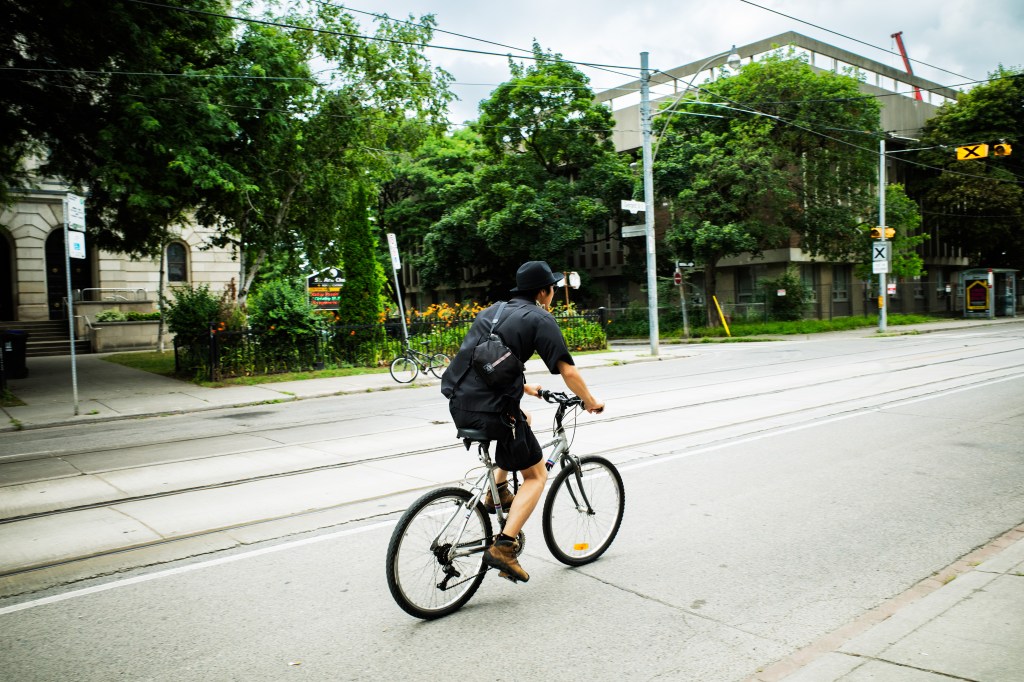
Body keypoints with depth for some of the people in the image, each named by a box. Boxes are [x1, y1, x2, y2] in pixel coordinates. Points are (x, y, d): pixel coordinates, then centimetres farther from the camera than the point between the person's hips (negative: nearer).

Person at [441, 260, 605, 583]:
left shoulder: (492, 311, 21)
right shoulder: (541, 319, -1)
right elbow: (568, 371, -7)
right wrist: (590, 401, 11)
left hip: (458, 405, 8)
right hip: (491, 411, -7)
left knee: (521, 420, 35)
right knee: (536, 474, 10)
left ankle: (497, 491, 28)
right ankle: (503, 547, -3)